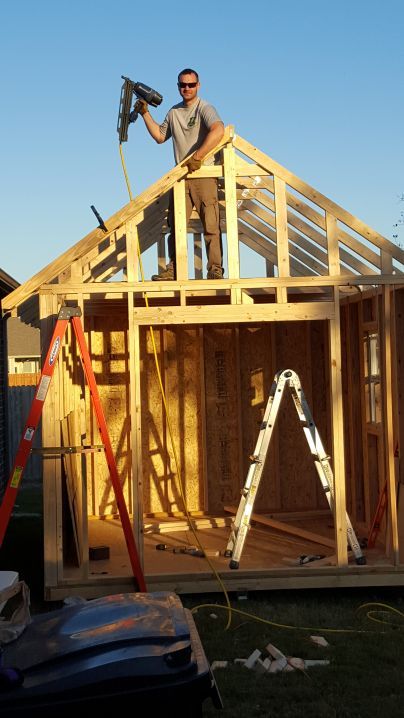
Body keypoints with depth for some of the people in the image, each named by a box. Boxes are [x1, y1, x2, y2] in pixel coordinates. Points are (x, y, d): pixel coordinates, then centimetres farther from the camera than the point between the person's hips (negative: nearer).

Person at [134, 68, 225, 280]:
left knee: (211, 225, -7)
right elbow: (159, 136, 24)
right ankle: (173, 269, 11)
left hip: (203, 174, -6)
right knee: (175, 225, 5)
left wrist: (198, 156, -28)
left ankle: (215, 270, -4)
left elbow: (218, 130, -25)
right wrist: (145, 114, 15)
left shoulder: (204, 108, -6)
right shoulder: (174, 112, 17)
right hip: (181, 175, 6)